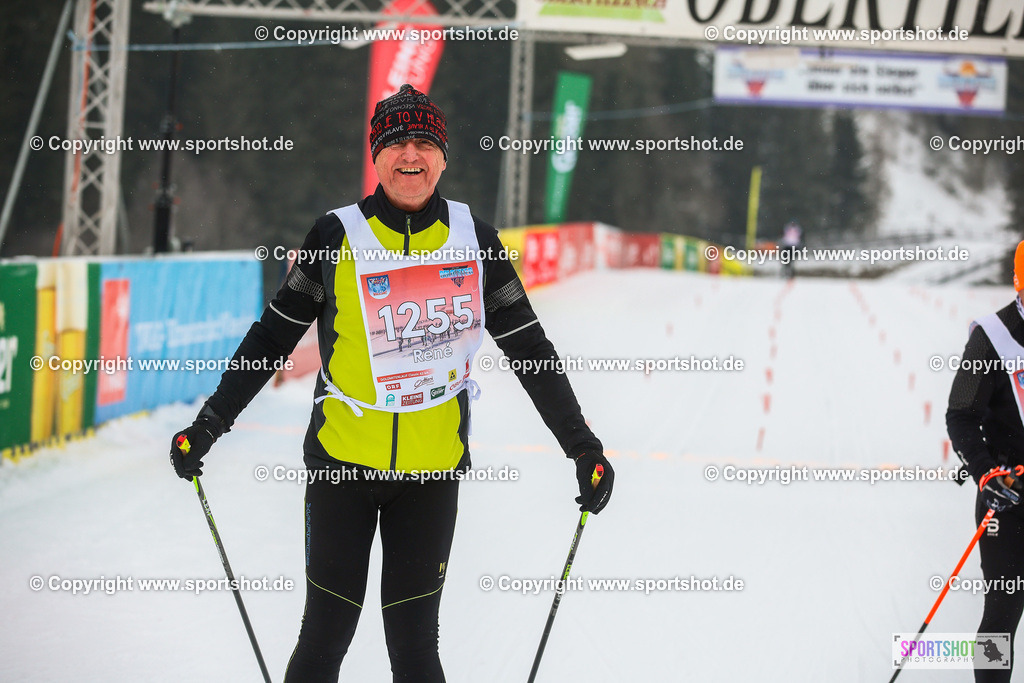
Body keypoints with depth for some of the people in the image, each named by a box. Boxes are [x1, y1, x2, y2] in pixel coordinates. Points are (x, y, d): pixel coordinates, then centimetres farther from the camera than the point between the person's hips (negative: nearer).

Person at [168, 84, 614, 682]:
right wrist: (208, 426, 0)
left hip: (432, 470, 1)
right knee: (326, 635, 2)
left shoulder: (474, 239, 1)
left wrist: (583, 447, 5)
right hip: (342, 458, -1)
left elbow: (528, 345, 6)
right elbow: (273, 337, 3)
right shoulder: (338, 236, -4)